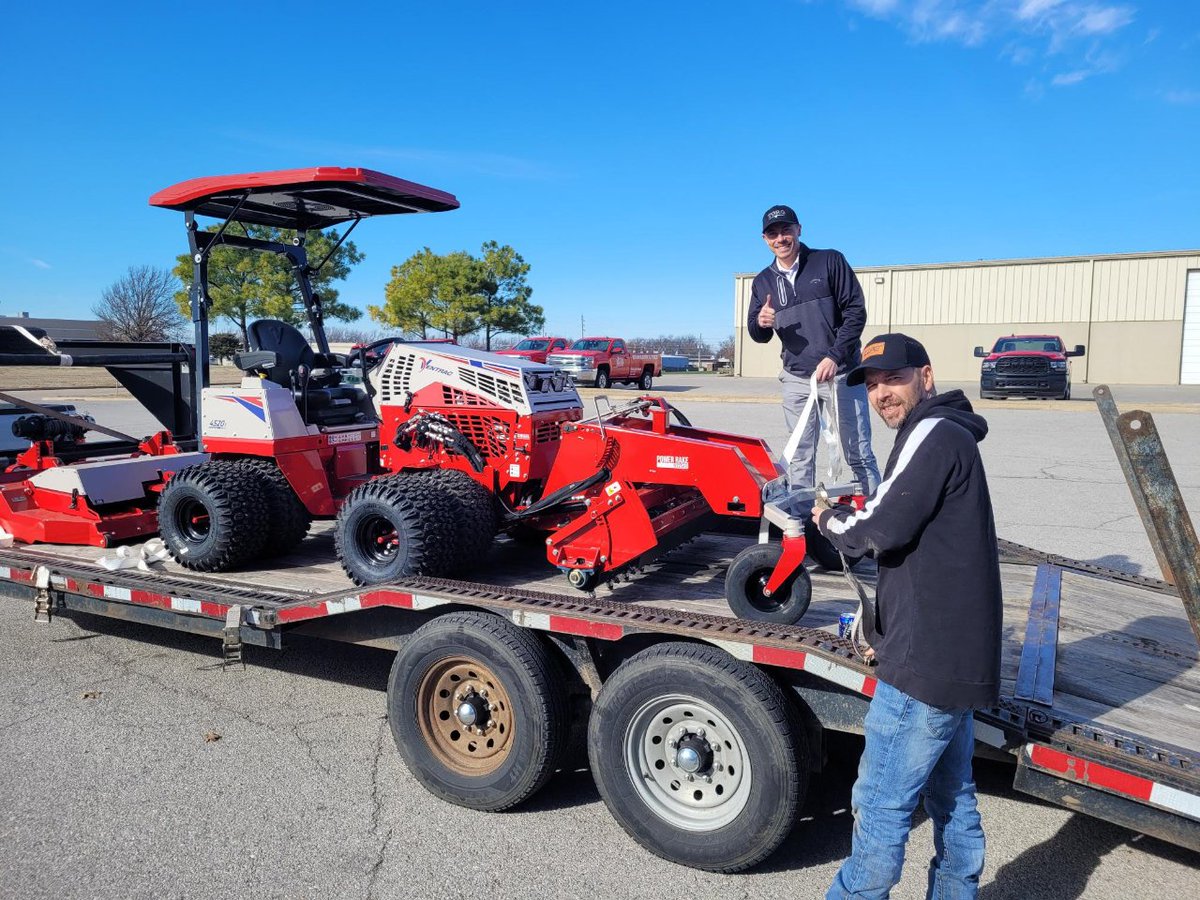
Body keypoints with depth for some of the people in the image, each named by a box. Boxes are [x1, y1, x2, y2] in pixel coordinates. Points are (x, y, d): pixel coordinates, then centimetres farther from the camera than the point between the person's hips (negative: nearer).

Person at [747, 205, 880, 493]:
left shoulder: (830, 262, -2)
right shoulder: (763, 281, 8)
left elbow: (856, 311, -6)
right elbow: (758, 336, 11)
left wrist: (834, 357, -16)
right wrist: (760, 323, -14)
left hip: (840, 374, -3)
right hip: (796, 379, 4)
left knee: (859, 456, 0)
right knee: (800, 457, 9)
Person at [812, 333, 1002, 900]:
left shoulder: (934, 434, -15)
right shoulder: (949, 436, 17)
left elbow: (882, 528, -24)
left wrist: (829, 521, -2)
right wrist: (881, 623, 18)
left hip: (927, 662, -11)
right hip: (958, 655, 11)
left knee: (881, 805, 1)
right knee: (952, 798, 21)